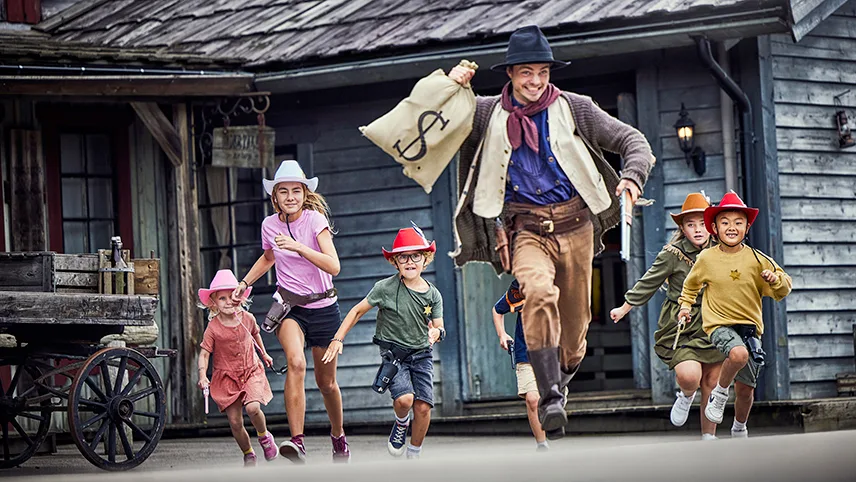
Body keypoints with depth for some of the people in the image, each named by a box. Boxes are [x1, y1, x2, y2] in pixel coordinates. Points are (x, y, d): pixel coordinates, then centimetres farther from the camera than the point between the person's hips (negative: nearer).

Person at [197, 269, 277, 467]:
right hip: (226, 377, -1)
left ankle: (264, 436, 6)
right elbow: (204, 354, -12)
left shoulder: (247, 318, -3)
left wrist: (264, 354, 28)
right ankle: (248, 454, 19)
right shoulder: (213, 328, -13)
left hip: (251, 371, 1)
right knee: (235, 422, -3)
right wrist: (202, 376, -27)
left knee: (252, 407, -24)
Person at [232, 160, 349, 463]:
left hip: (322, 307, -1)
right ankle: (297, 442, -36)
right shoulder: (270, 225, -1)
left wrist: (298, 247, -32)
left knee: (326, 382, 10)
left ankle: (338, 436, 39)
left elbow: (333, 266, -24)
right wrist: (245, 283, 13)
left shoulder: (315, 219, -12)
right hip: (289, 306, 1)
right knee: (296, 364, -28)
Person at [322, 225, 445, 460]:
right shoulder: (385, 288, -9)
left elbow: (439, 327, 4)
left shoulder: (433, 295, -1)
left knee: (423, 406, -10)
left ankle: (414, 456, 10)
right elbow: (358, 311, 2)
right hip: (393, 353, -2)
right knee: (404, 399, -26)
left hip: (422, 354, 3)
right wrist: (338, 339, -2)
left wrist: (437, 333, -22)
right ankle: (401, 423, 11)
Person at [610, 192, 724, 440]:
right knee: (689, 375, -24)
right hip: (680, 326, -4)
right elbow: (648, 284, 2)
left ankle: (708, 437, 20)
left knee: (712, 383, 5)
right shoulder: (672, 254, -7)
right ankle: (685, 397, 13)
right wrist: (624, 308, 6)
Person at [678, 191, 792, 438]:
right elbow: (692, 283, 21)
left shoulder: (756, 259, -2)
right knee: (738, 354, -35)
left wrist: (775, 279, -17)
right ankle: (719, 394, -9)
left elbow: (784, 288, 2)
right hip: (719, 324, -2)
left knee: (745, 389, 7)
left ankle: (739, 428, 34)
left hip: (750, 327, 2)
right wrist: (686, 304, 17)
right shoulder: (706, 258, -1)